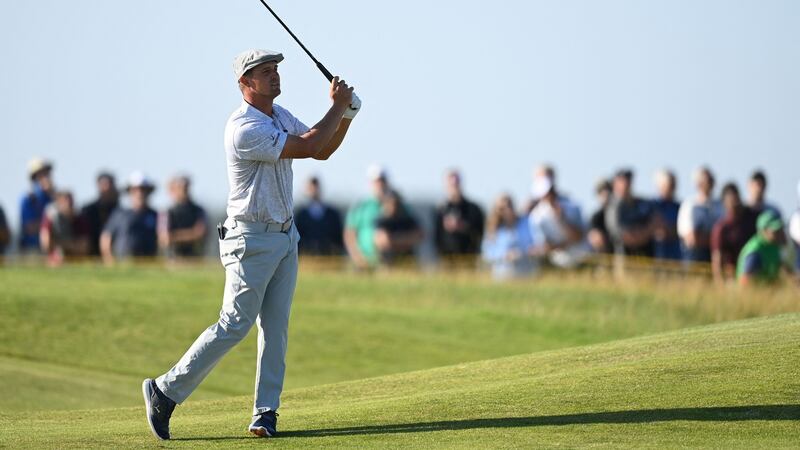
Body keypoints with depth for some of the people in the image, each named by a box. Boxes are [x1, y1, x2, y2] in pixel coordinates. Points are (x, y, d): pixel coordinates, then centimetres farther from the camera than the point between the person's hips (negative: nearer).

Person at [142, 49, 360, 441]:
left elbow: (322, 151, 14)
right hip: (252, 240, -9)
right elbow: (307, 147, -24)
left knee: (276, 327, 5)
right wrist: (338, 106, -13)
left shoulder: (280, 116, 9)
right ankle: (165, 391, -2)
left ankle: (266, 412, 7)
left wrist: (346, 115, -2)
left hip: (285, 235, 9)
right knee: (235, 324, -9)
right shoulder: (244, 128, -22)